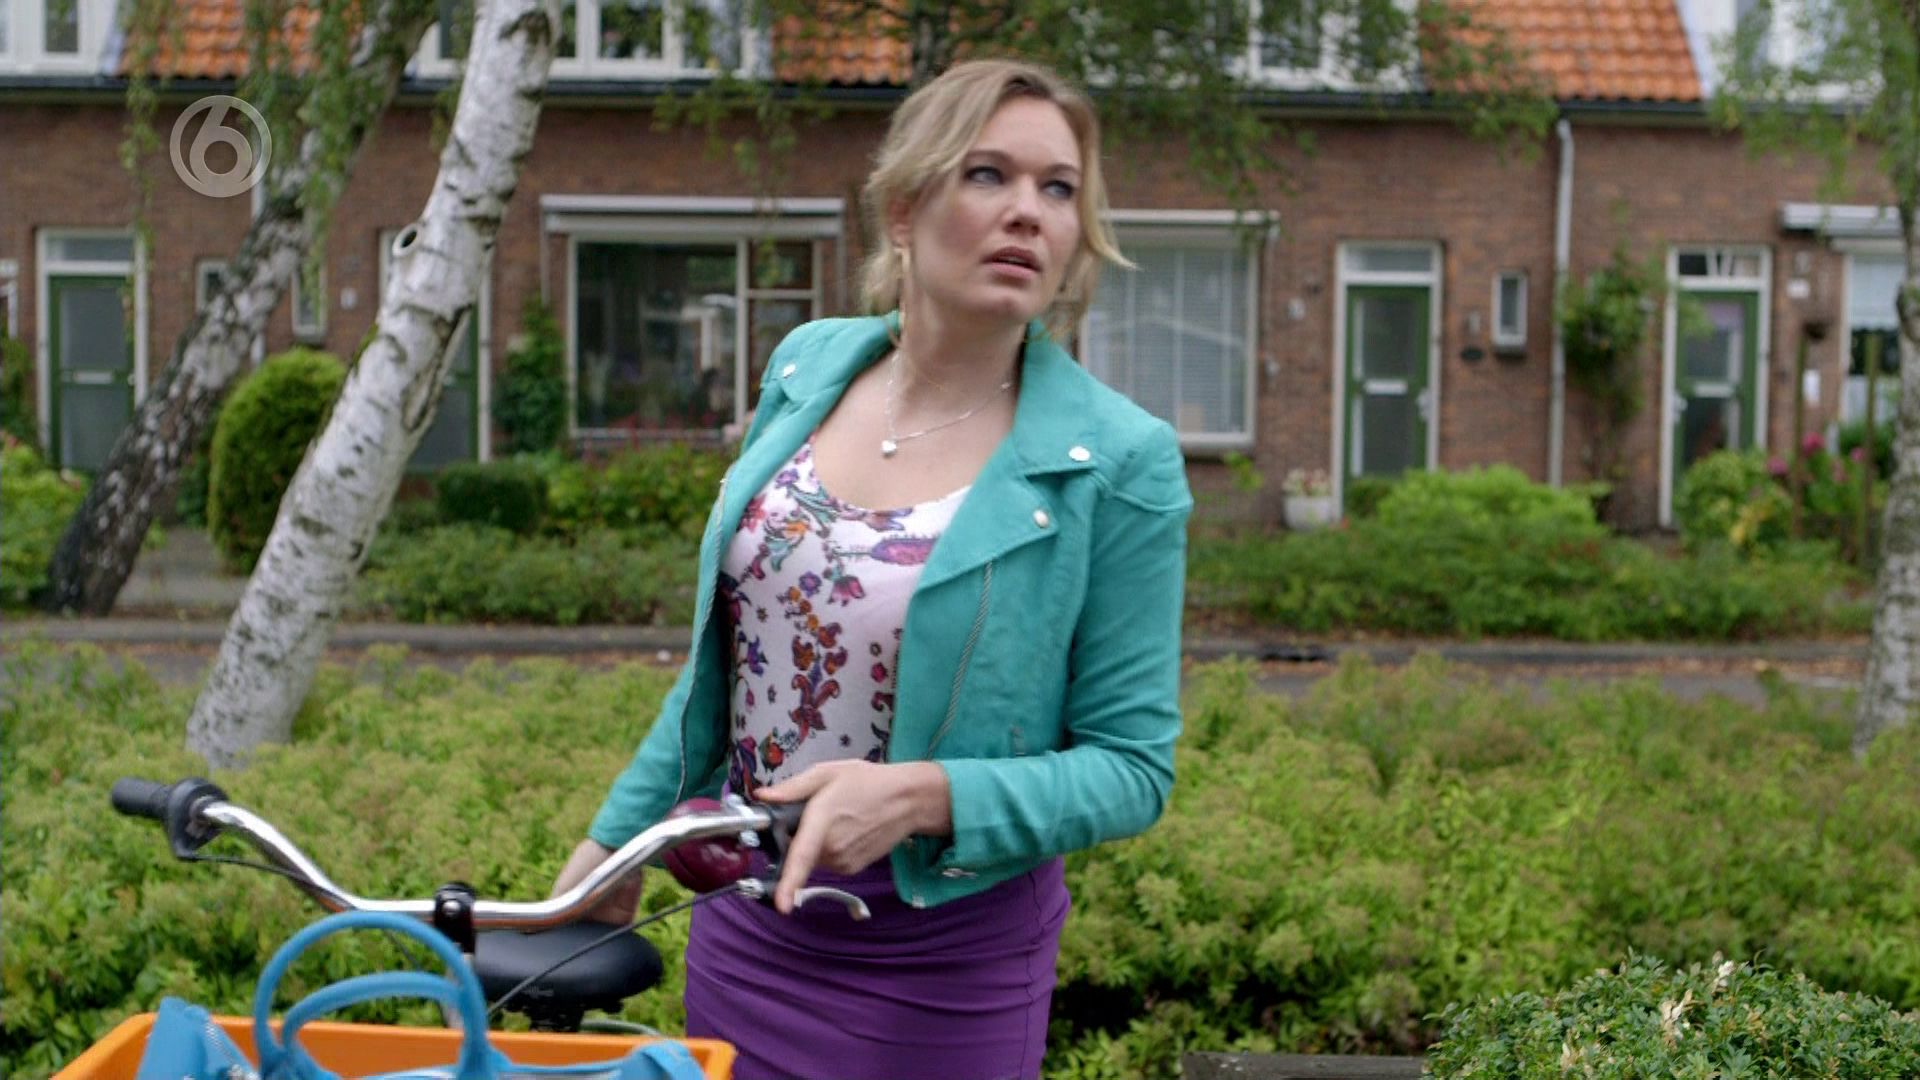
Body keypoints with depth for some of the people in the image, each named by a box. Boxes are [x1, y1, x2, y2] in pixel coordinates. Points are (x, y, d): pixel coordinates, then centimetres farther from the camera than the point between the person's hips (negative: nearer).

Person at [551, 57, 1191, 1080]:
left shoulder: (1117, 463, -15)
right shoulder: (807, 366, -1)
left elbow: (1132, 767, -12)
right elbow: (724, 651, 10)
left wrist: (923, 796, -27)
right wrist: (617, 838, 11)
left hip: (942, 961, -4)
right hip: (744, 921, 4)